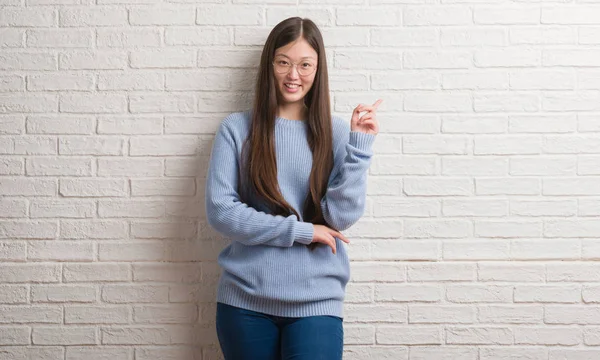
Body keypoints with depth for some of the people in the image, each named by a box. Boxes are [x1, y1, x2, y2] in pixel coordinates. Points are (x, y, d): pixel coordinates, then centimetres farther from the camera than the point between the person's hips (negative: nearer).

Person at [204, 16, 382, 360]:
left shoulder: (336, 132, 2)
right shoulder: (237, 128, 0)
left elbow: (342, 217, -5)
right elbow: (220, 210, -7)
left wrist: (359, 147, -13)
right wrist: (301, 231, -10)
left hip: (316, 302, 0)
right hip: (245, 299, 1)